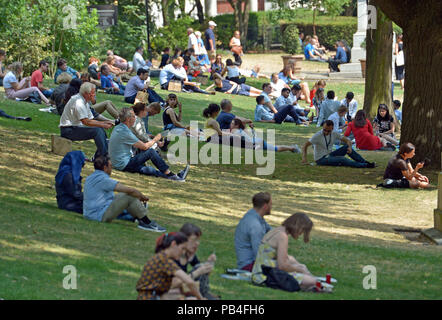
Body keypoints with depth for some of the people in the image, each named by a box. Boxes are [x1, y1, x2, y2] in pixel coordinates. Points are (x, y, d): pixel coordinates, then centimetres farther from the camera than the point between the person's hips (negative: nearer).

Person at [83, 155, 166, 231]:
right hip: (101, 216, -10)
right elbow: (130, 190, -18)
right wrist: (142, 197, 2)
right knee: (130, 196, -13)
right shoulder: (104, 180, -17)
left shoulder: (89, 178, 14)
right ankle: (146, 223, -5)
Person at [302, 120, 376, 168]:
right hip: (321, 159, -7)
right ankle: (365, 165, -28)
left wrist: (350, 147, -20)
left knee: (346, 147, -10)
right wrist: (304, 158, -31)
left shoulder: (334, 134, -3)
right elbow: (305, 146, -17)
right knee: (342, 159, -28)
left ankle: (365, 162, -10)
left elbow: (347, 141, 3)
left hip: (329, 155, 7)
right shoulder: (317, 136, -18)